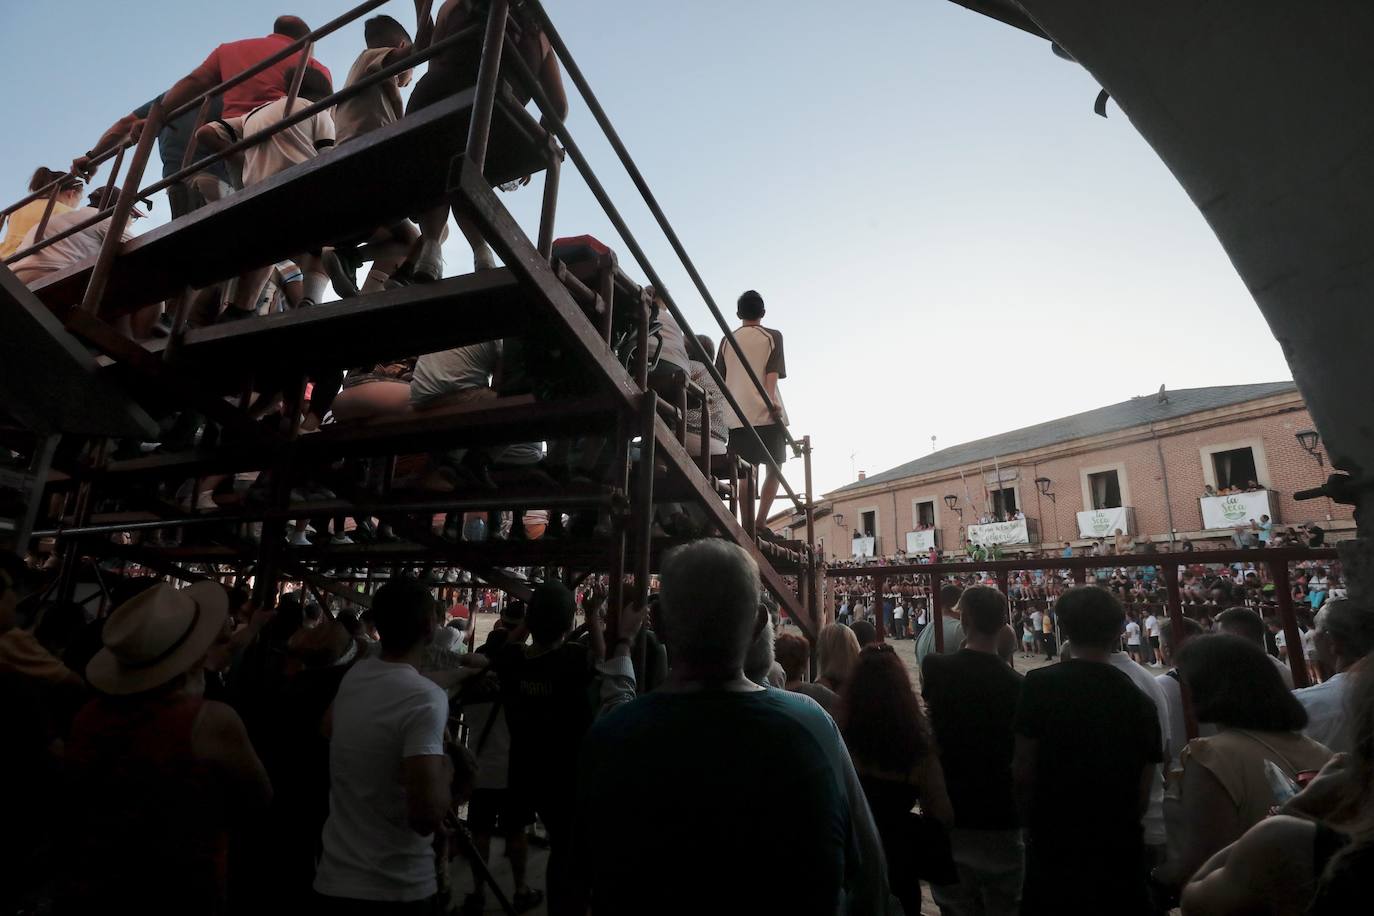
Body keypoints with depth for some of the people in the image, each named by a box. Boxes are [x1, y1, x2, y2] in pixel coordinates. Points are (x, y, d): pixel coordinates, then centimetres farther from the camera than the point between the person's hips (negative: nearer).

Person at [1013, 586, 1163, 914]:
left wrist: (1034, 826, 6)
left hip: (1053, 848, -2)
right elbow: (1143, 795, 1)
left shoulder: (1039, 685, -14)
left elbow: (1023, 774, -11)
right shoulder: (1139, 700, -4)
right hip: (1119, 850, 3)